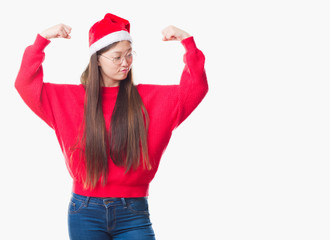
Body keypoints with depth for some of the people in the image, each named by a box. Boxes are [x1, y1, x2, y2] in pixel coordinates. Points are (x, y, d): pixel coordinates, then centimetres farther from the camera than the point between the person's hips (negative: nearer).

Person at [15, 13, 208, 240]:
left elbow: (196, 88, 1)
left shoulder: (150, 98, 5)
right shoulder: (71, 97, 5)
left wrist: (188, 42, -10)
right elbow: (26, 84, 1)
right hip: (86, 211, 0)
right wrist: (42, 40, -6)